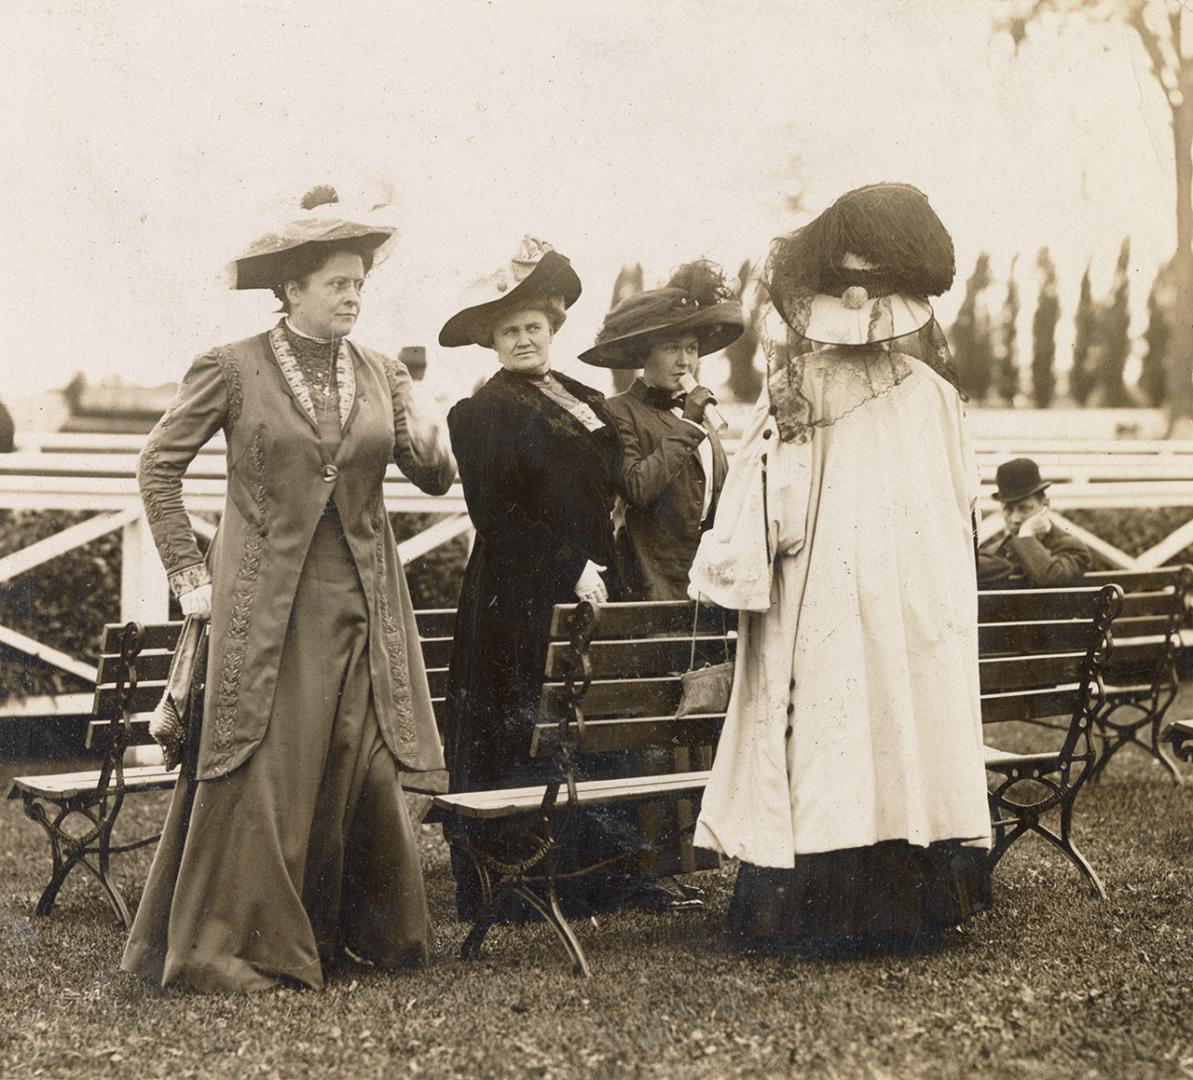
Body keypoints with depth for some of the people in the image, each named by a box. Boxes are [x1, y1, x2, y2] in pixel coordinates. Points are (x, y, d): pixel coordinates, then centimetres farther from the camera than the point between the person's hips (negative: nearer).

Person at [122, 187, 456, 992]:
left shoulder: (382, 375, 10)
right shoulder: (234, 369, -1)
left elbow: (437, 478, 8)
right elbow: (159, 465, 4)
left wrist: (428, 438, -14)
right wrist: (190, 573, -1)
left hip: (363, 604, 4)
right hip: (266, 607, -4)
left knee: (364, 771, 3)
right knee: (261, 773, -3)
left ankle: (357, 933, 17)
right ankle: (234, 946, 8)